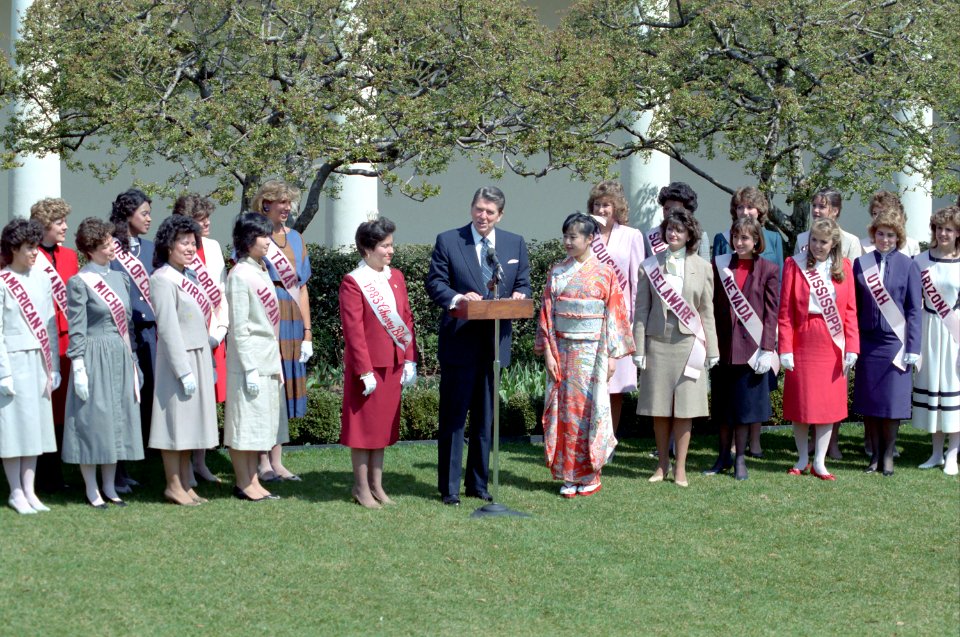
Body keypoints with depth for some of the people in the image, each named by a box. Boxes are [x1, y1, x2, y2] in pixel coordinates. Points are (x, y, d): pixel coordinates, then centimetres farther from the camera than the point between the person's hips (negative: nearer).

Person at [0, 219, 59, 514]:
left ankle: (29, 491, 14)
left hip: (39, 363, 5)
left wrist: (53, 368, 7)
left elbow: (50, 325, 10)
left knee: (36, 425, 8)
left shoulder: (42, 278, 8)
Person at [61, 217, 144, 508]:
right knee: (93, 419, -1)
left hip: (121, 358, 6)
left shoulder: (120, 278, 11)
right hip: (95, 359, -6)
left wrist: (134, 361, 15)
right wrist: (79, 368, -14)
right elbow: (76, 330, -9)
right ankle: (92, 490, 7)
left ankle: (110, 486, 19)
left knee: (119, 419, 9)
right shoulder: (79, 283, -8)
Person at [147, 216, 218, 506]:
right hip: (177, 359, -9)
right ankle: (174, 485, 5)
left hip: (200, 357, 9)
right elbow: (168, 328, -17)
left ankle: (186, 484, 18)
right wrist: (184, 371, -19)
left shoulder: (190, 276, 13)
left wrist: (207, 363, 13)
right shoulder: (163, 279, -13)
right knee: (176, 422, -2)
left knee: (190, 422, 12)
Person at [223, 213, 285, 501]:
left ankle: (252, 479, 19)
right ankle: (243, 483, 5)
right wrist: (250, 369, -18)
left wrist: (276, 364, 15)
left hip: (269, 359, 9)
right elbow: (239, 328, -15)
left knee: (262, 424, 12)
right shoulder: (240, 275, -12)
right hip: (250, 360, -9)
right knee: (244, 423, -2)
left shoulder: (261, 271, 14)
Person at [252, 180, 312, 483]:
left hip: (291, 323, 6)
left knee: (283, 389, 8)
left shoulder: (295, 238, 14)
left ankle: (277, 462, 13)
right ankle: (263, 462, 2)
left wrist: (307, 332, 11)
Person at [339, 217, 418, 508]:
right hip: (367, 365, -6)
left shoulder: (396, 277, 9)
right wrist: (365, 371, -17)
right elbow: (353, 330, -14)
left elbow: (407, 319, 11)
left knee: (383, 426, 12)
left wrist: (410, 360, 4)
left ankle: (377, 485, 21)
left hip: (392, 365, 6)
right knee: (364, 426, 3)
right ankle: (362, 488, 11)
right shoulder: (353, 282, -11)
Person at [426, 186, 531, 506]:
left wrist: (518, 298, -12)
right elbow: (435, 283, -4)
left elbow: (523, 285, 11)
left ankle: (478, 484, 21)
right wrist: (457, 298, -23)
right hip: (459, 341, -4)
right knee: (453, 417, 0)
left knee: (485, 418, 11)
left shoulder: (515, 245, 9)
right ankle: (449, 487, 5)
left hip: (495, 343, 4)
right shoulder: (447, 241, -1)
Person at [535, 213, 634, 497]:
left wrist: (612, 355, -6)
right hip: (562, 349, 3)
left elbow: (615, 314, -2)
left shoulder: (605, 273, -2)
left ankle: (590, 475, 8)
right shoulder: (556, 272, 6)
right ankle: (569, 476, 8)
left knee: (590, 409, -1)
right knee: (565, 409, 2)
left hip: (592, 351, -3)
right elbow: (546, 313, 6)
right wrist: (548, 351, -2)